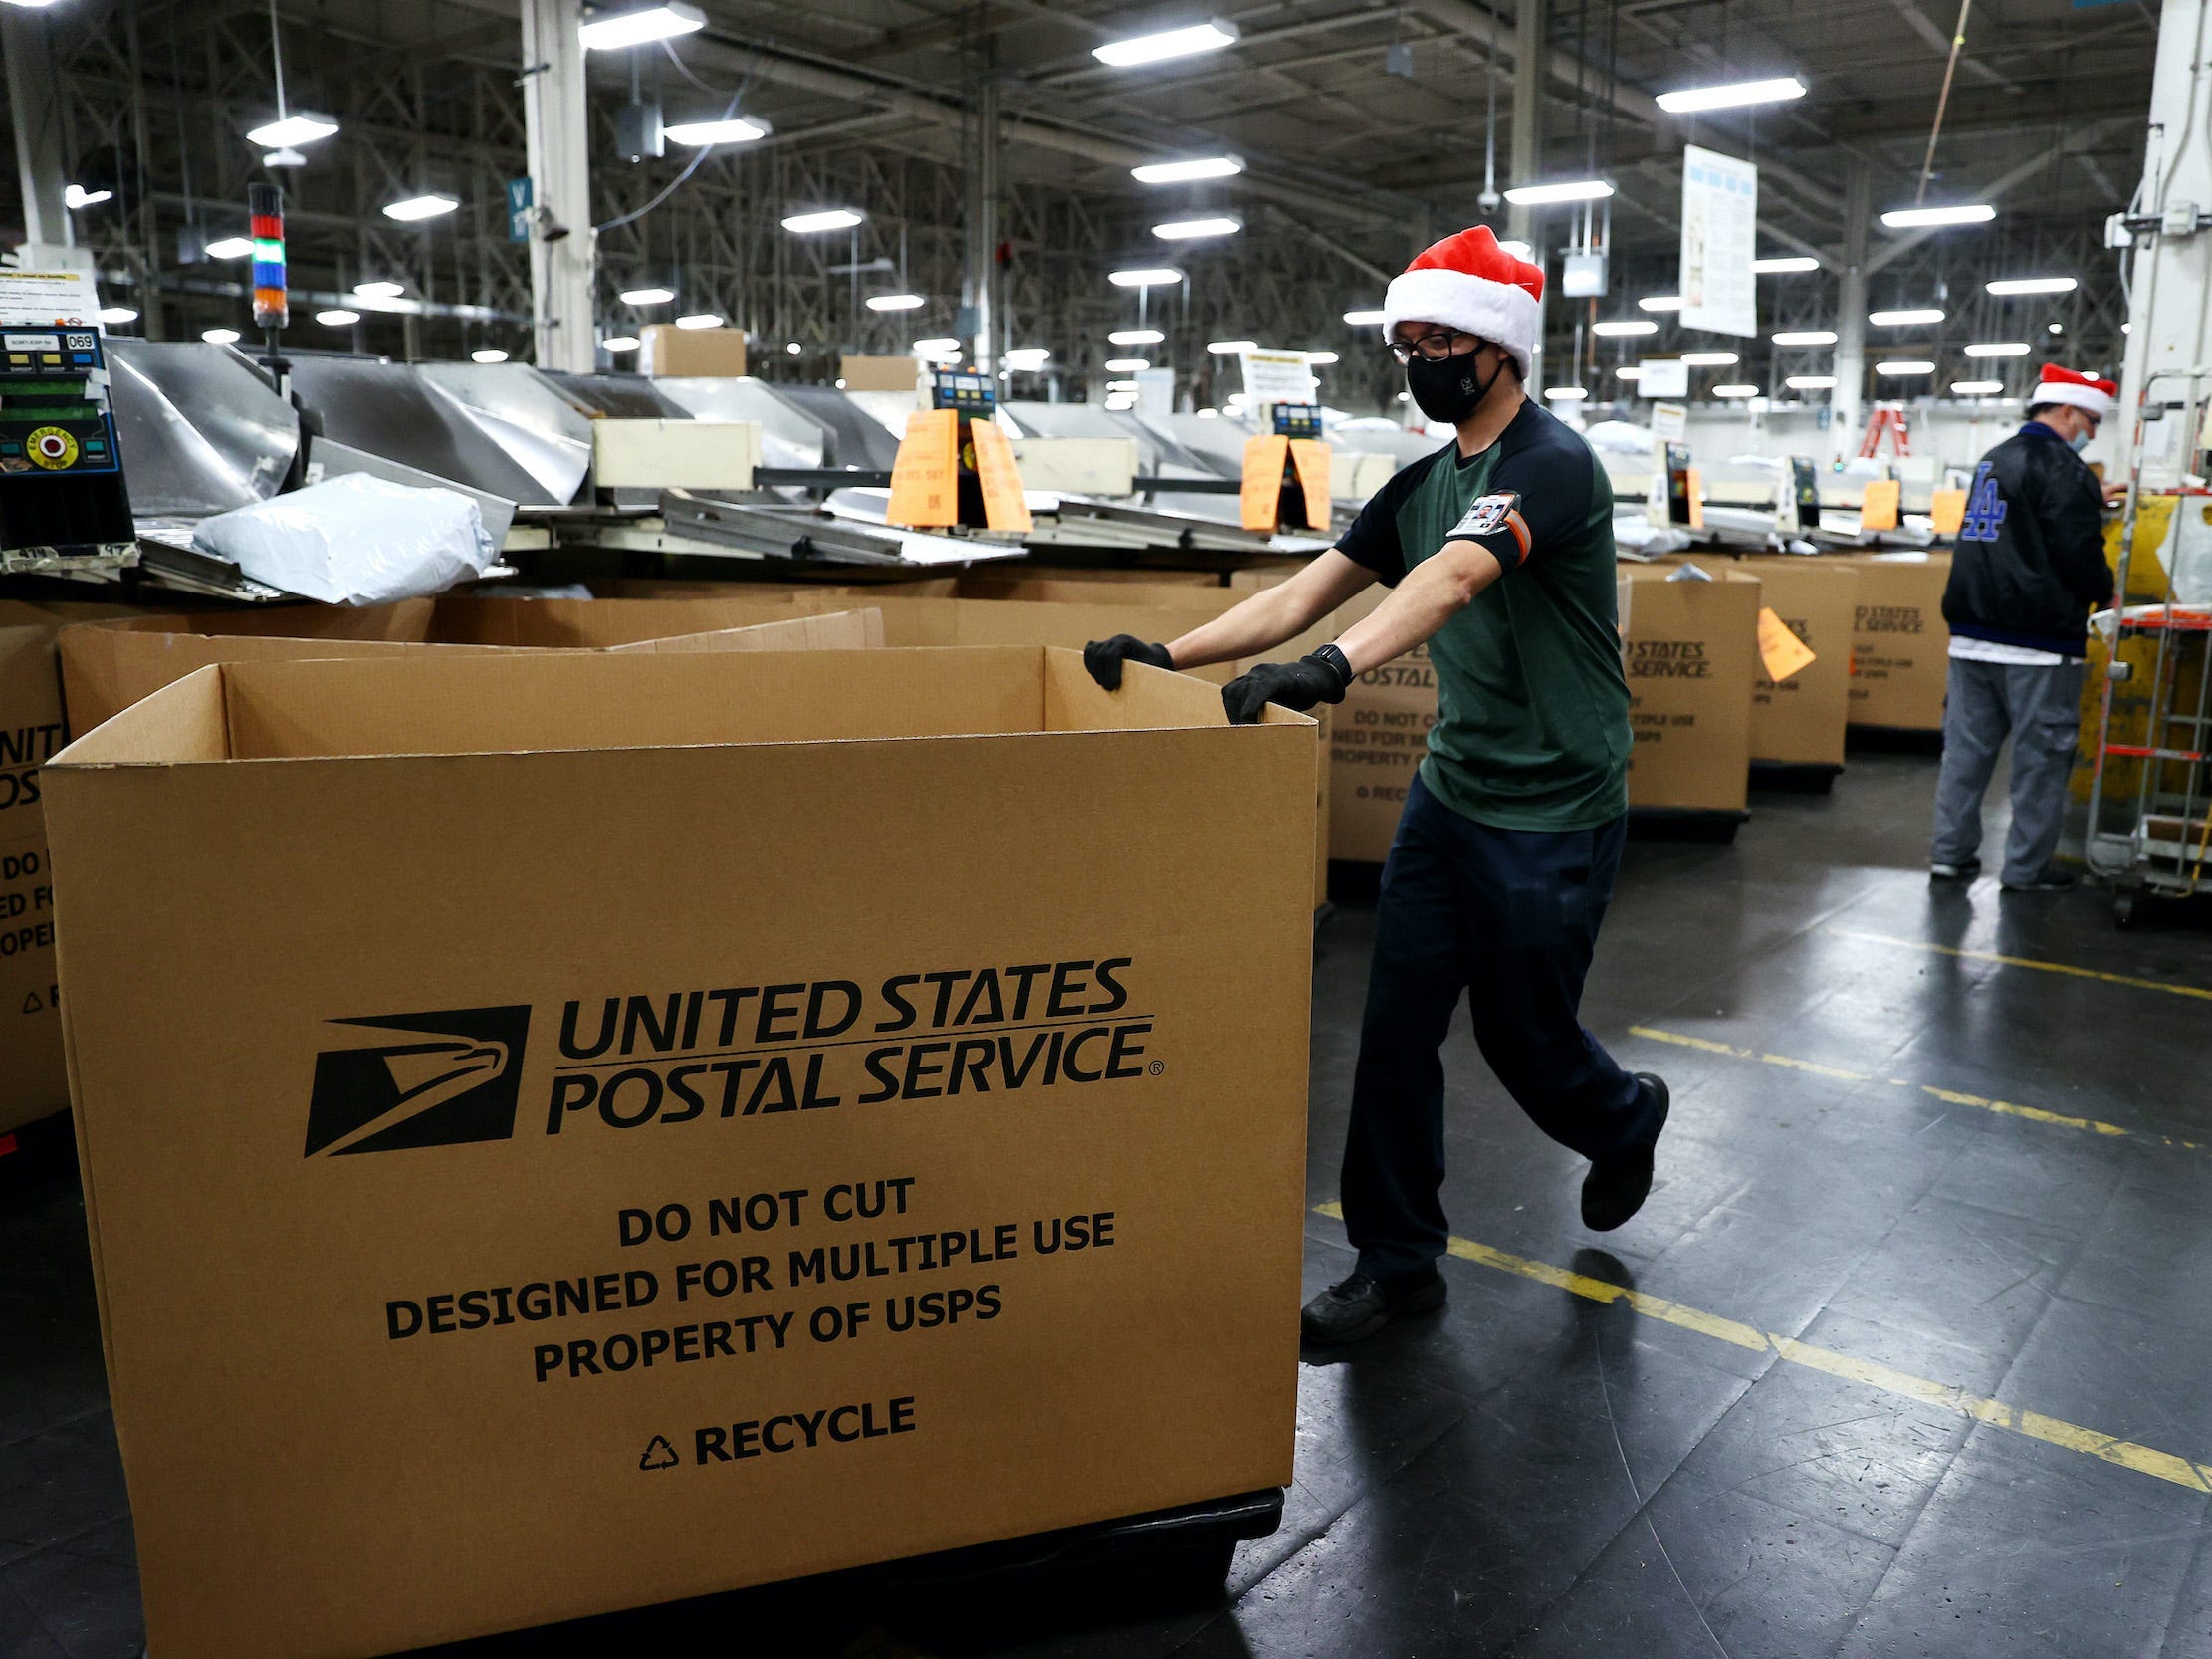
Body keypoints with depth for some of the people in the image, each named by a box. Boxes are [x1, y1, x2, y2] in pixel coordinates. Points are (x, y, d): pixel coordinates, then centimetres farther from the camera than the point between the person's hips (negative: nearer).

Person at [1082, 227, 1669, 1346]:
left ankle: (1625, 1121, 43)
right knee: (1396, 1025, 3)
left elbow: (1452, 580, -36)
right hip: (1449, 789, 7)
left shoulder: (1551, 464, -17)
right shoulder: (1421, 483, 9)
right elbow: (1304, 593, 3)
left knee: (1522, 1036, 8)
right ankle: (1397, 1262, 17)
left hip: (1553, 813, -7)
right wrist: (1169, 655, -8)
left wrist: (1335, 666, -52)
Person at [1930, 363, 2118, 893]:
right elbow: (2079, 552, -15)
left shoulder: (1992, 462, 16)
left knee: (1967, 746, 9)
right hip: (2038, 639, -8)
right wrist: (2104, 592, 3)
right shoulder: (2061, 468, -11)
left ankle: (1951, 852, 12)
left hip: (1973, 632, 8)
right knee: (2040, 756, 1)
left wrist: (2093, 503, 28)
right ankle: (2026, 867, 6)